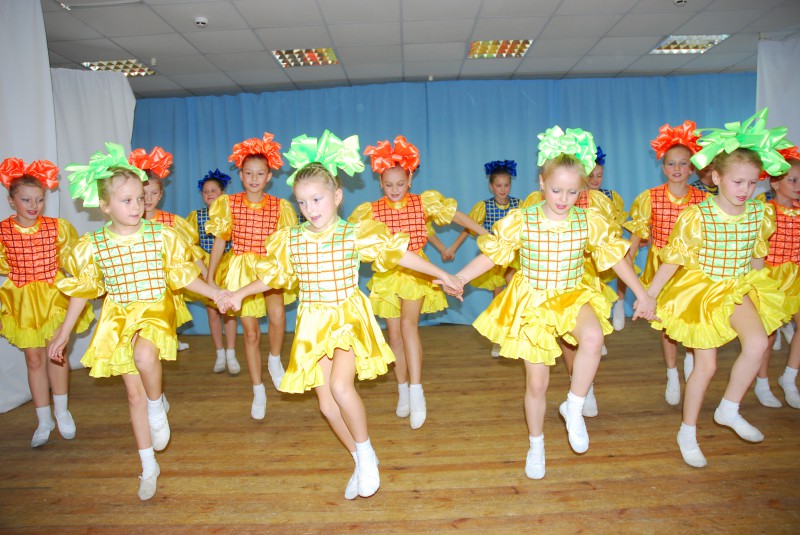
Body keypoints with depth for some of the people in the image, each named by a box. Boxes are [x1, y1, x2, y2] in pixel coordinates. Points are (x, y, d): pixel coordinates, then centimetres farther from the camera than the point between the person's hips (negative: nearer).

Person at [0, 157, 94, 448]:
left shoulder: (57, 227, -7)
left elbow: (69, 257, 7)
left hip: (53, 294, -1)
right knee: (34, 359, 7)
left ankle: (62, 411, 23)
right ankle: (44, 420, 21)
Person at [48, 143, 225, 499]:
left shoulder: (162, 236, -7)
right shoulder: (93, 246, -4)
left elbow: (184, 276, -1)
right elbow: (81, 291, 7)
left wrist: (218, 295, -10)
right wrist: (63, 333, 11)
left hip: (155, 311, -2)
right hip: (118, 318, 2)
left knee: (144, 355, -36)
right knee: (134, 393, 8)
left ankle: (157, 405, -2)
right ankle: (148, 466, 25)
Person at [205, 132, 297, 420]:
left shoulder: (279, 206, -3)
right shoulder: (229, 204, -2)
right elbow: (219, 241, 3)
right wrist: (209, 277, 3)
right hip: (240, 269, 1)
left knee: (277, 317, -28)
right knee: (251, 333, 6)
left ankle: (274, 360, 4)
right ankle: (258, 392, 22)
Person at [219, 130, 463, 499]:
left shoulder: (356, 234, -9)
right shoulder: (291, 240, 1)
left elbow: (401, 255, -4)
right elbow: (274, 276, 16)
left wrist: (441, 275, -1)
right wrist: (241, 293, 14)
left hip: (349, 318, -4)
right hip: (313, 323, 4)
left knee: (340, 386, -24)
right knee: (326, 403, 4)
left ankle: (366, 452, 4)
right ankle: (361, 461, 27)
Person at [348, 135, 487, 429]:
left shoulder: (424, 202, -3)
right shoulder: (372, 210, -3)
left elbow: (458, 216, 3)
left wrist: (488, 235, 4)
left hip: (416, 270, -2)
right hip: (387, 272, 2)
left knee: (408, 324, -22)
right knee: (394, 333, 7)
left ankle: (416, 391, -18)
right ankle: (403, 391, 21)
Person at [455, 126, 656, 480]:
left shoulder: (589, 223, -5)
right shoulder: (521, 221, -12)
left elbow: (616, 257, 5)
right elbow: (490, 255, -6)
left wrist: (642, 294, 8)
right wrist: (457, 279, -13)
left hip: (573, 297, 1)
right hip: (531, 303, -1)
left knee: (593, 336, -34)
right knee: (537, 381, 5)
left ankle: (574, 407, -8)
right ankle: (536, 446, 31)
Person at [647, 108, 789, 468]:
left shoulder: (759, 213, -4)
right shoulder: (697, 216, -19)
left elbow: (757, 256, 12)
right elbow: (672, 259, -14)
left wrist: (757, 287, 20)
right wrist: (648, 297, -12)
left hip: (739, 288, 4)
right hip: (700, 290, -4)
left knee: (758, 343, -21)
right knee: (706, 366, 1)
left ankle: (729, 410, 5)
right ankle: (687, 433, 22)